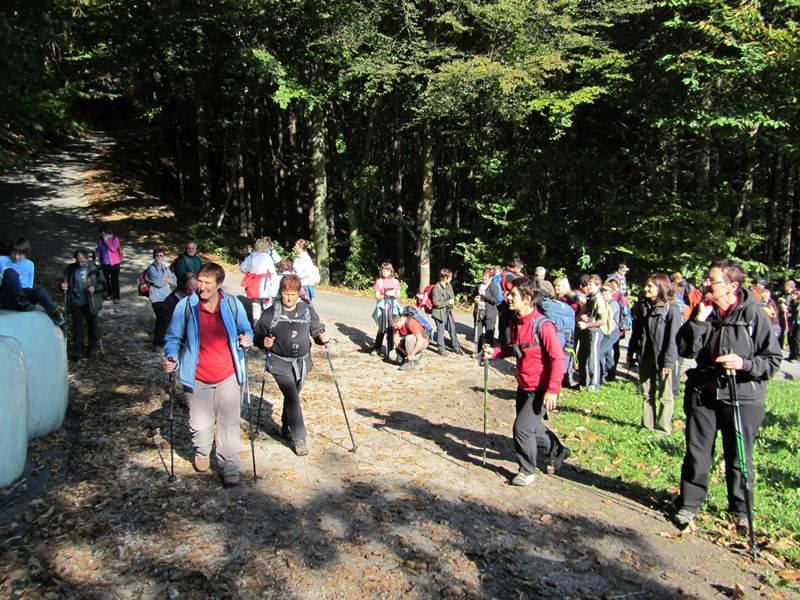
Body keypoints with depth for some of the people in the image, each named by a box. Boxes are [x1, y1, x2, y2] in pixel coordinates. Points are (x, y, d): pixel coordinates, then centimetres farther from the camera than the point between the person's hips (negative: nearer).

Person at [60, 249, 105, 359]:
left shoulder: (94, 269, -9)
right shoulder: (70, 269, -3)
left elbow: (103, 284, -5)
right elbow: (65, 282, 9)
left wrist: (95, 288, -24)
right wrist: (63, 285, -14)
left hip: (91, 304, -1)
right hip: (76, 304, 1)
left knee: (93, 326, 15)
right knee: (78, 327, 5)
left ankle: (94, 348, 32)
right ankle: (78, 351, 17)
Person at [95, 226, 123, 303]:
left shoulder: (115, 239, -11)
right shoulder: (100, 240, 4)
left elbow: (113, 249, -24)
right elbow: (98, 249, 17)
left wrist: (106, 240, -22)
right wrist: (96, 251, -3)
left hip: (114, 263, -5)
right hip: (104, 263, 5)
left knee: (114, 280, 0)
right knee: (106, 279, 15)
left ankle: (116, 296, 8)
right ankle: (109, 293, 32)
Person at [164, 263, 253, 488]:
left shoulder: (233, 304, -5)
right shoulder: (186, 305, -9)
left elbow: (246, 330, 10)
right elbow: (173, 337, 2)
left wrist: (246, 339, -13)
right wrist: (172, 358, -16)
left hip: (228, 376, 0)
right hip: (197, 378, 0)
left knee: (229, 423, 3)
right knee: (200, 425, 7)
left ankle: (230, 466, 19)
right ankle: (202, 453, 40)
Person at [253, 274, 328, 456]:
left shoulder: (308, 310, -2)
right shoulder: (270, 313, -9)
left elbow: (316, 329, 8)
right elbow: (258, 335, -1)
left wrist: (322, 336, -14)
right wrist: (264, 342, -23)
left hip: (301, 362, 4)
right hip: (280, 363, -4)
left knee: (292, 396, 18)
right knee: (292, 398, -12)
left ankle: (286, 428, 40)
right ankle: (298, 438, -3)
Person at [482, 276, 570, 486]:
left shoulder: (542, 325, -24)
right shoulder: (515, 321, 0)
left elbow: (558, 358, -23)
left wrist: (552, 390, -27)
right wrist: (495, 352, -3)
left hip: (540, 390, -8)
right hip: (523, 386, 8)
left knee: (522, 427, -9)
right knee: (531, 426, 20)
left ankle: (527, 470, 14)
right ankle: (557, 450, 46)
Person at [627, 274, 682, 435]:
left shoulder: (672, 309, -10)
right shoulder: (643, 307, 10)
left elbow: (673, 338, -14)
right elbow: (636, 331, 14)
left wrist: (669, 361, -18)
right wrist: (631, 353, 11)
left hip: (663, 359, -6)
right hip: (645, 357, 6)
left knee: (665, 396, 3)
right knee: (647, 394, 13)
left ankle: (663, 428, 9)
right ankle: (647, 425, 21)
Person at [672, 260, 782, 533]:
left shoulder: (753, 313, -9)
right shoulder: (702, 311, 2)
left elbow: (772, 360, -6)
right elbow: (685, 350, -5)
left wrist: (744, 363, -23)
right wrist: (699, 319, -14)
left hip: (742, 397, -3)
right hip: (703, 394, 3)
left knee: (739, 458, 10)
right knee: (697, 454, 11)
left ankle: (741, 510, 28)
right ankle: (689, 504, 24)